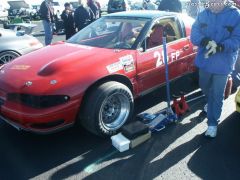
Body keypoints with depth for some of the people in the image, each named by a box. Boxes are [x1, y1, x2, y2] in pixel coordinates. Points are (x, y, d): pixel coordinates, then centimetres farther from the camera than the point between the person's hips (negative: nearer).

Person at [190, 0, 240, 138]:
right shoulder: (203, 14, -1)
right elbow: (194, 34, -8)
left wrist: (220, 47, -34)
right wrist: (206, 41, -29)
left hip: (222, 64, -4)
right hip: (204, 61, 4)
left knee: (217, 95, 4)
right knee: (205, 87, 24)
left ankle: (213, 123, 19)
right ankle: (211, 104, 55)